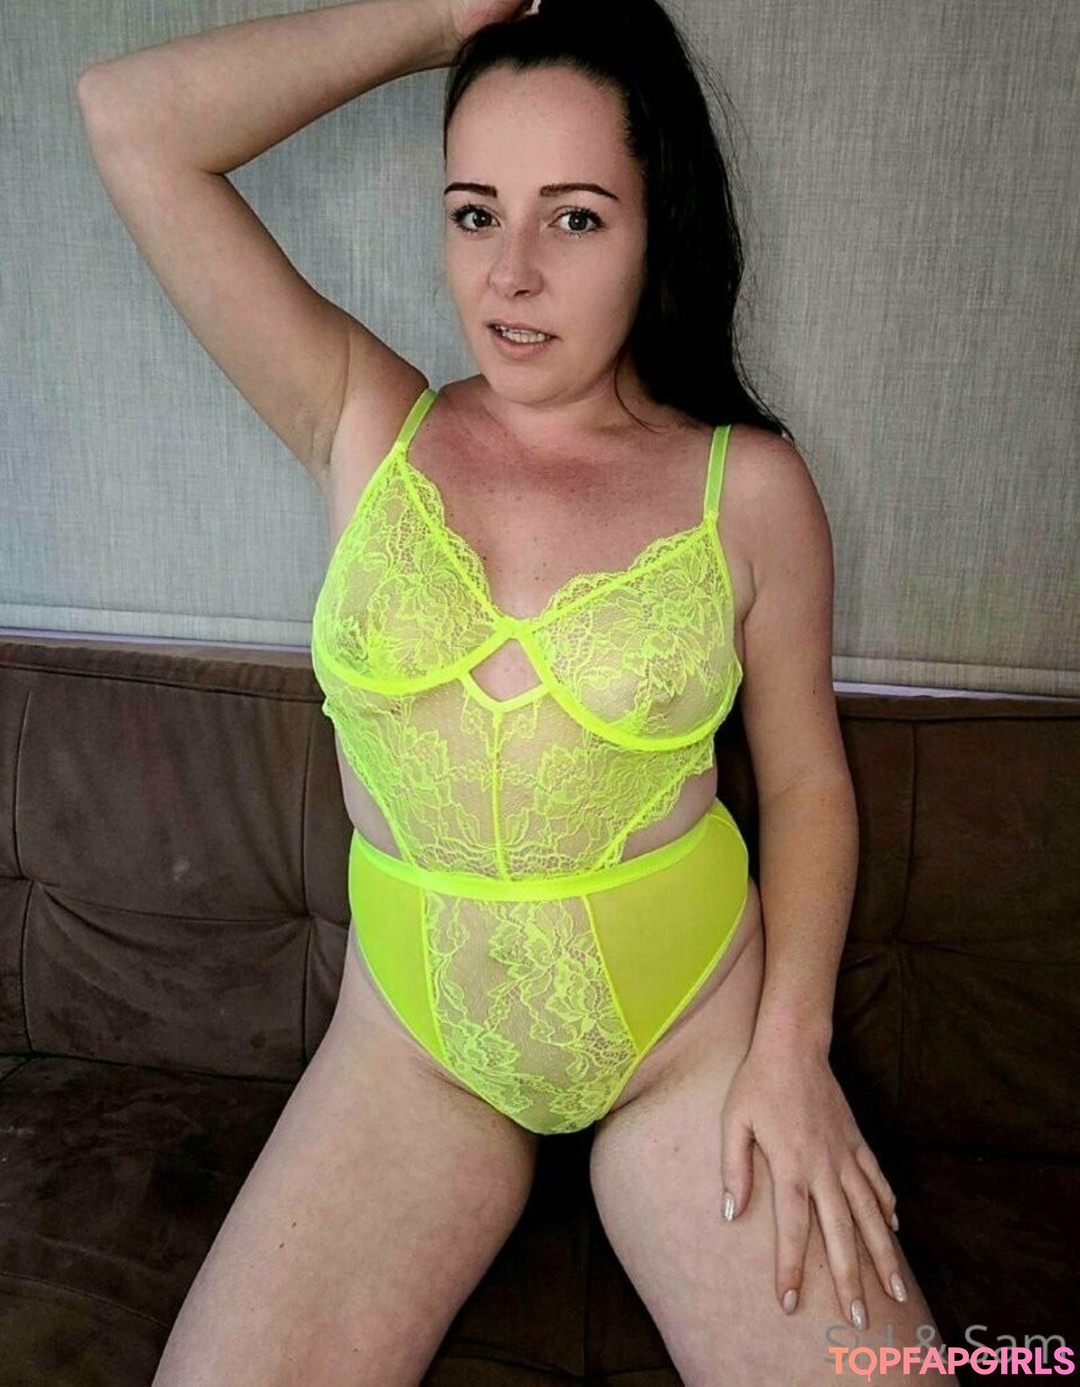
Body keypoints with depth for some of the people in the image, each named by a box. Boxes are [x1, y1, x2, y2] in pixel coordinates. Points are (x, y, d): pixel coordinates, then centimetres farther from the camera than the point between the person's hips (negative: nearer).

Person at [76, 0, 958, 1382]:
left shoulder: (748, 485, -5)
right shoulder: (368, 428, -2)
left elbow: (807, 778, 1)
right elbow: (131, 117, -6)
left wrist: (793, 1044, -8)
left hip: (693, 1033, 0)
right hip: (413, 1043, 1)